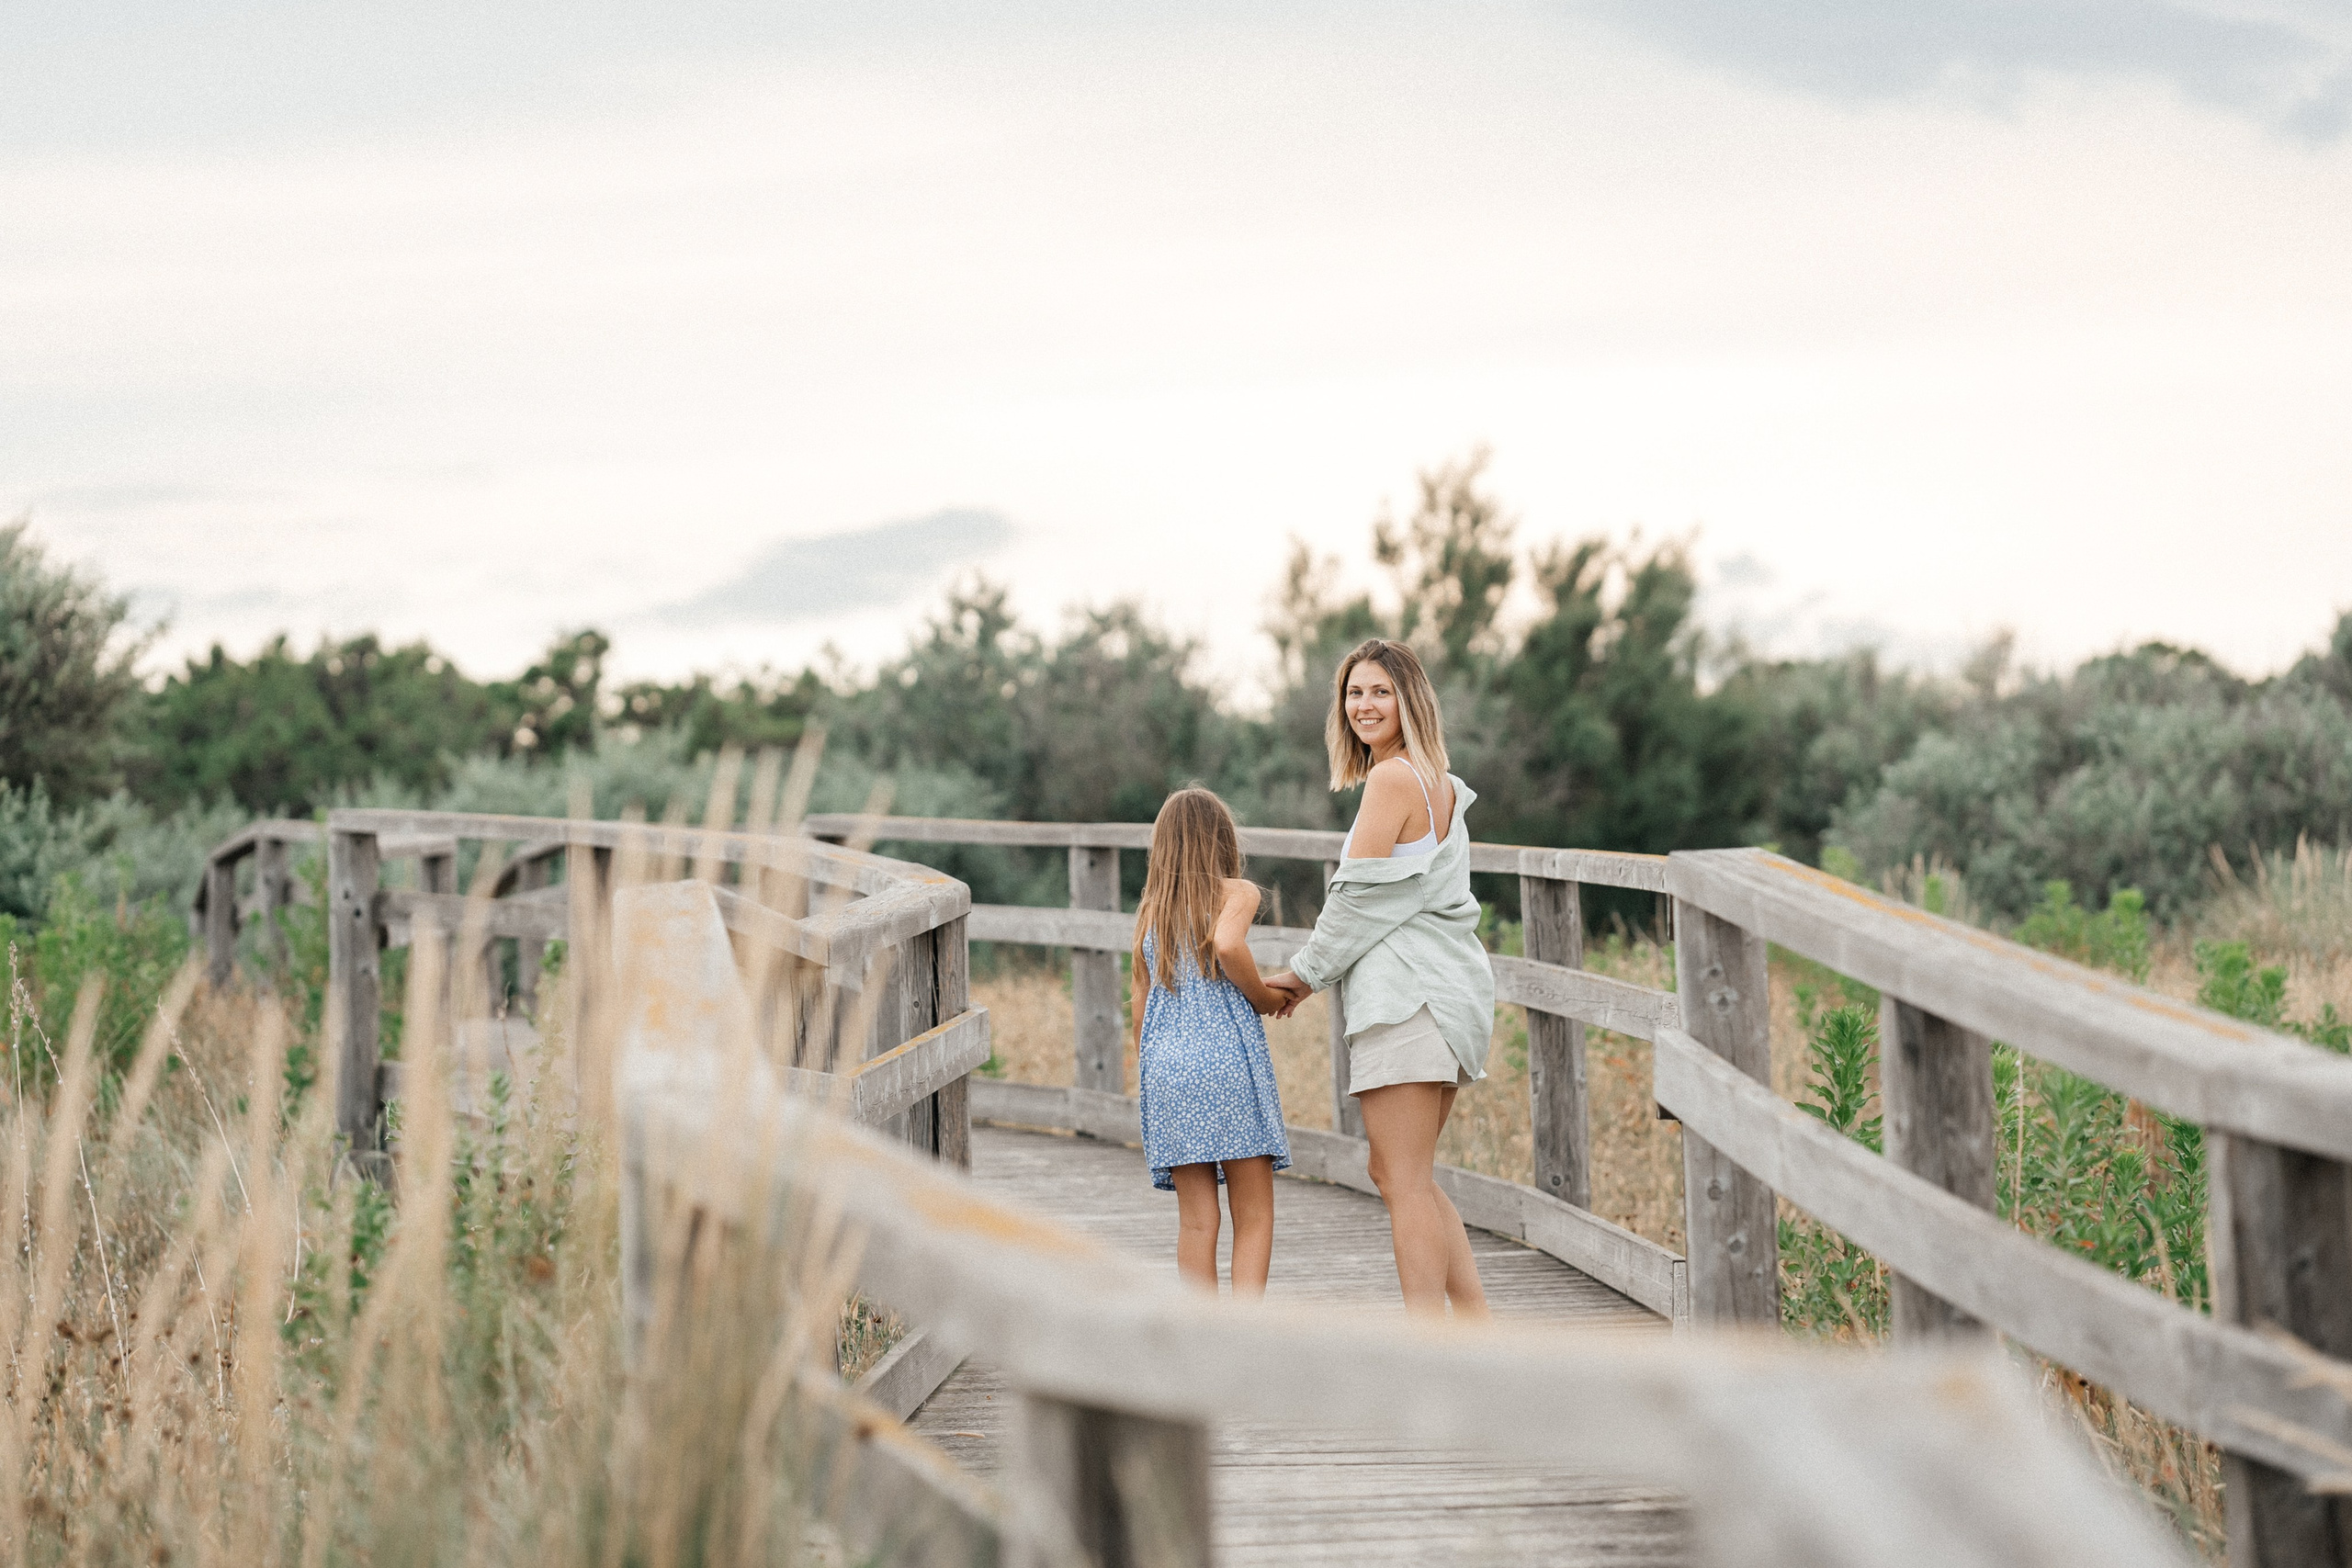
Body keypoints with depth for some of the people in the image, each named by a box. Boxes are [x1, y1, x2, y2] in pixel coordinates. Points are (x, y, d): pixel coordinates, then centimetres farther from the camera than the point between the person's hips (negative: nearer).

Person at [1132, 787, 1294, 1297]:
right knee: (1254, 1216, 2)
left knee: (1196, 1221, 6)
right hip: (1229, 1058, -4)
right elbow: (1225, 944, -20)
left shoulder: (1148, 912, 16)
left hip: (1166, 1064, 4)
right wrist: (1267, 999, -5)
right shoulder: (1237, 893, 3)